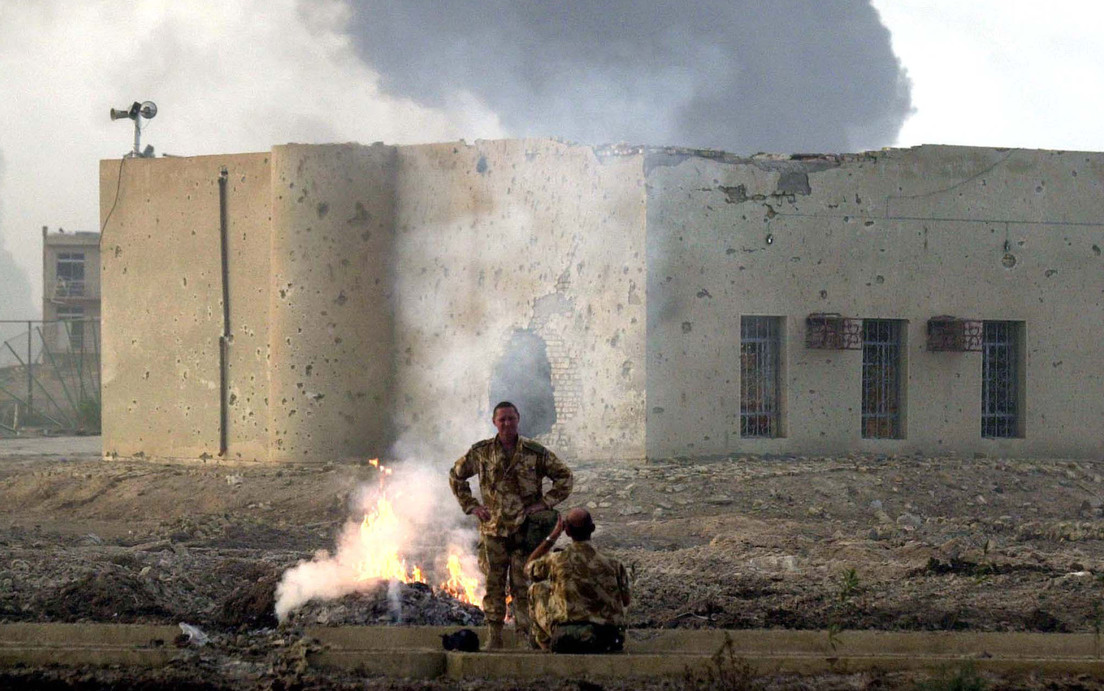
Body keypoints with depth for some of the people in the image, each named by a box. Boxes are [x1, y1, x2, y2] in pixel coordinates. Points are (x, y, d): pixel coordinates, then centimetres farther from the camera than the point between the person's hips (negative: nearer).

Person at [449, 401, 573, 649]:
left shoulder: (535, 453, -1)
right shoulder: (481, 452, 3)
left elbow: (564, 477, 7)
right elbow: (456, 476, 17)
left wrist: (544, 503, -2)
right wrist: (471, 506, 8)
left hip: (524, 529, -1)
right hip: (493, 529, 1)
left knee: (522, 587, -2)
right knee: (494, 586, 3)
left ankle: (524, 636, 2)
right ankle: (494, 636, 9)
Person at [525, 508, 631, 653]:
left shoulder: (557, 560, -7)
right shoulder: (613, 565, -3)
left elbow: (528, 568, 17)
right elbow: (626, 601, 12)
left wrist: (553, 536, 20)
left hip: (567, 641, -2)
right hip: (606, 642, 2)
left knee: (538, 589, 20)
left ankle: (544, 641, 34)